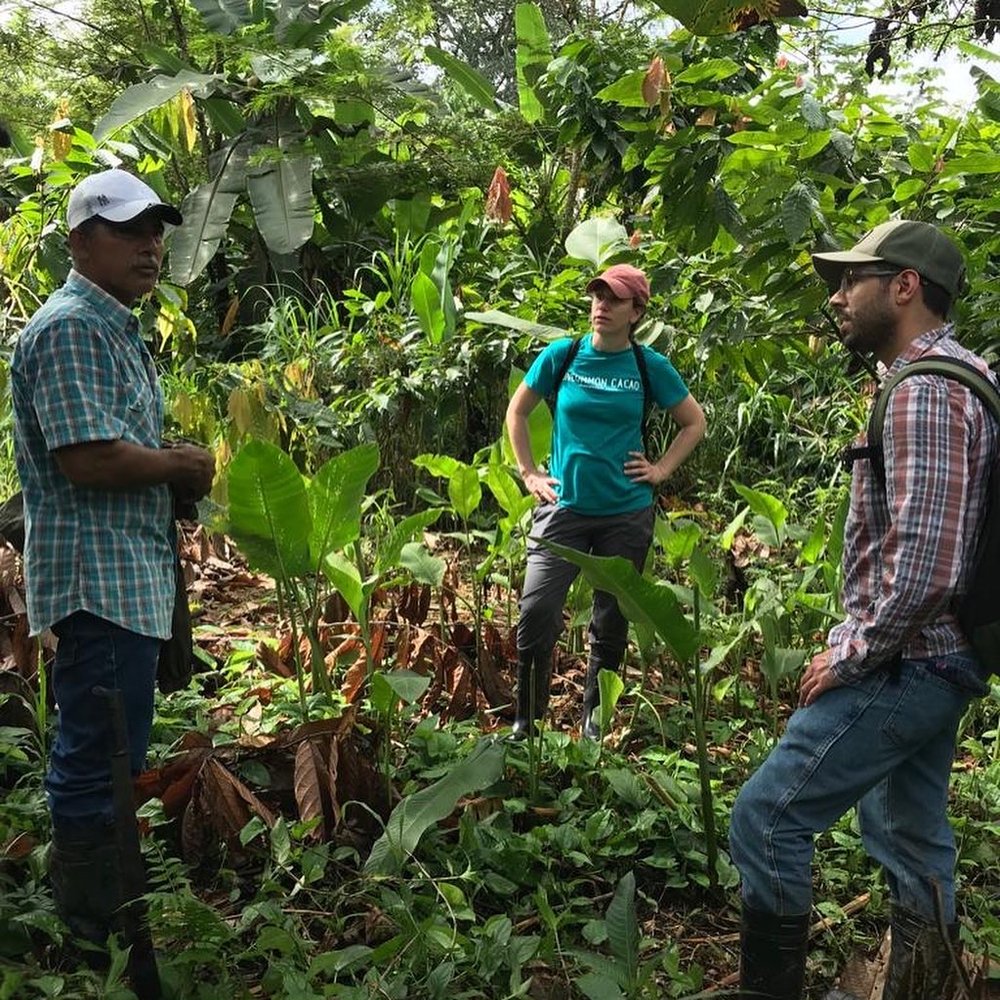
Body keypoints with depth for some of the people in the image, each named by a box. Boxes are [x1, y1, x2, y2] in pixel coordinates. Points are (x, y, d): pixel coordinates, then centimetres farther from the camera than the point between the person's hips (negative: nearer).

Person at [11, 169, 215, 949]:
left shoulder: (117, 328, 18)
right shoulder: (69, 327, -14)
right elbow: (88, 456, -25)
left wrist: (181, 478, 5)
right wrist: (183, 465, -10)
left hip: (130, 576, 11)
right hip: (99, 579, -11)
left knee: (101, 753, 18)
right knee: (99, 758, -3)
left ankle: (97, 915, 31)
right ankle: (97, 936, 10)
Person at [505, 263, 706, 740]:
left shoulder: (650, 366, -1)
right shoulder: (562, 355, -1)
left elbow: (695, 423, 11)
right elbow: (517, 412, 11)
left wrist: (660, 469, 2)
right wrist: (528, 472, 5)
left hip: (627, 513, 1)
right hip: (564, 506, 0)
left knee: (610, 625, 10)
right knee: (536, 614, -8)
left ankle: (594, 722, 28)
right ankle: (525, 720, 10)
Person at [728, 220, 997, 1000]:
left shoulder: (925, 392, -19)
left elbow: (924, 566, -27)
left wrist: (850, 654, -15)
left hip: (906, 666, -10)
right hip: (935, 659, 10)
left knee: (766, 818, -4)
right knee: (911, 838, 17)